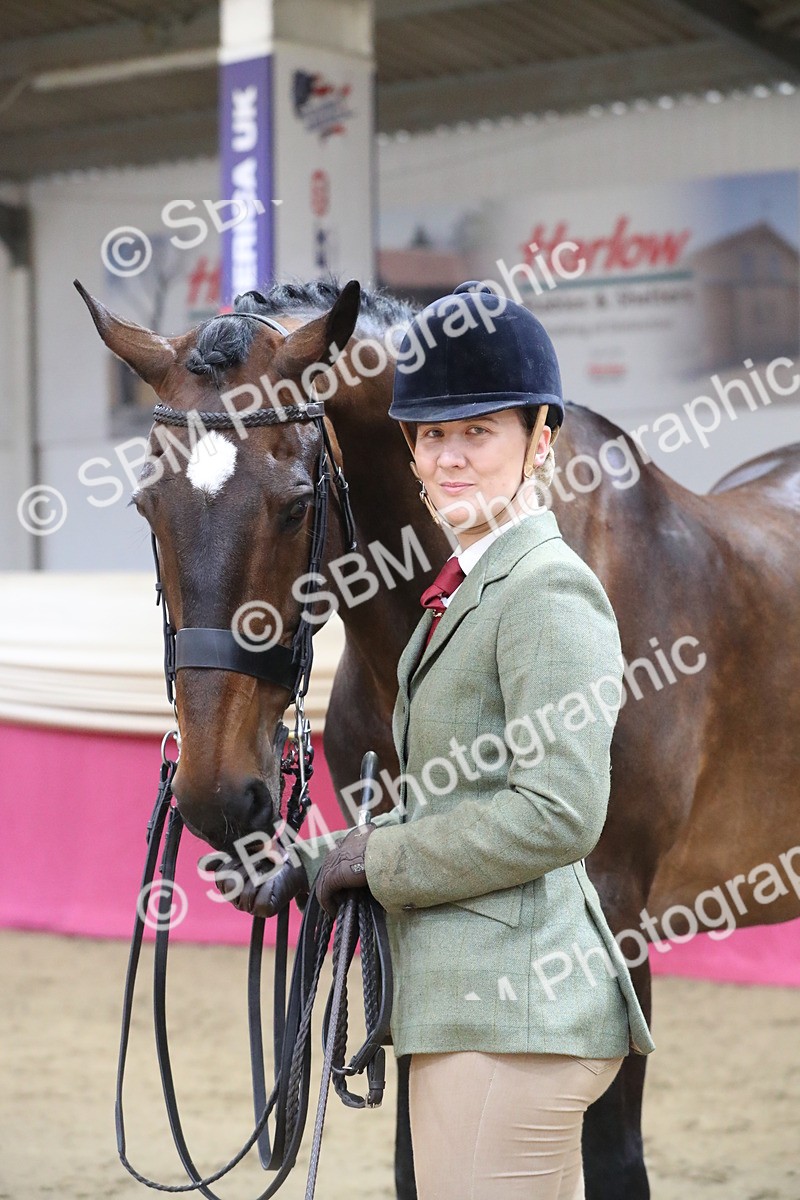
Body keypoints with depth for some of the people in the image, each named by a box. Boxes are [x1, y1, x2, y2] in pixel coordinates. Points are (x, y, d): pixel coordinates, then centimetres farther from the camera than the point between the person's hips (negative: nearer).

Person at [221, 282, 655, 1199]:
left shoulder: (549, 591, -13)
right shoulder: (462, 591, 17)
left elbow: (559, 814, -22)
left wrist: (373, 858, -13)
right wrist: (316, 868, 8)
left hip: (511, 1013, -10)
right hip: (470, 1004, 10)